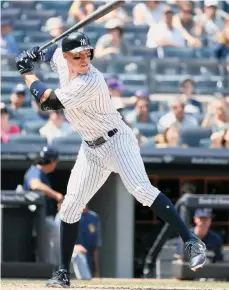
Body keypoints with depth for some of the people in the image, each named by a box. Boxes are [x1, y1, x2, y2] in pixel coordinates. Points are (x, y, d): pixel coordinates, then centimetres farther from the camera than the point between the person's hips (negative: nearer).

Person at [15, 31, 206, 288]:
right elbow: (52, 53, 24)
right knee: (70, 206, 5)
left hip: (116, 141, -8)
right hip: (91, 149, 8)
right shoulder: (61, 59, -4)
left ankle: (191, 243, -27)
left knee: (141, 190, -27)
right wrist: (36, 56, 2)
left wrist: (26, 72, -13)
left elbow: (49, 102, -27)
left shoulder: (90, 82, -28)